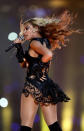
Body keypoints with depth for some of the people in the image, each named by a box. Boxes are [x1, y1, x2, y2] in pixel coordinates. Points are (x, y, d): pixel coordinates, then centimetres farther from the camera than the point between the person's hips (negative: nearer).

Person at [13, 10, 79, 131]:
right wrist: (19, 48, 13)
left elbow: (48, 54, -28)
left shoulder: (35, 42, -7)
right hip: (47, 85, 8)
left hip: (33, 86, -8)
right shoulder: (45, 42, 17)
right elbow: (24, 64, 22)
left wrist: (37, 66, -14)